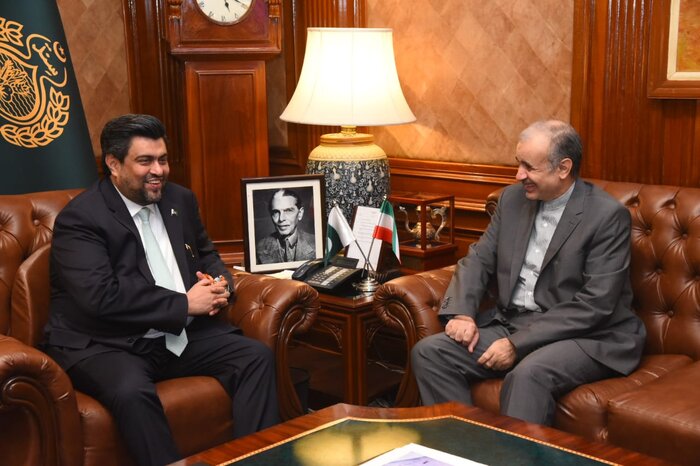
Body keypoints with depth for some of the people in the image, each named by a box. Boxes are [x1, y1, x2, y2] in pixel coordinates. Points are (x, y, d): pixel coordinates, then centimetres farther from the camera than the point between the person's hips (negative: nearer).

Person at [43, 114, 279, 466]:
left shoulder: (180, 200, 10)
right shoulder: (79, 219, -12)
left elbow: (208, 256, 22)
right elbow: (101, 297, -24)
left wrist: (220, 285, -4)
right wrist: (184, 304, -20)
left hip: (182, 334, 7)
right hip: (106, 344, -6)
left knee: (257, 356, -9)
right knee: (132, 391, -36)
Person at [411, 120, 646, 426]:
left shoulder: (608, 215, -12)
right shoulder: (513, 199, 8)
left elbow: (595, 304, -18)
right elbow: (478, 259, 11)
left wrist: (518, 343, -20)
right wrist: (462, 313, -10)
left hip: (586, 336, -6)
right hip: (512, 324, 7)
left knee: (528, 374, -37)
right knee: (428, 352, -11)